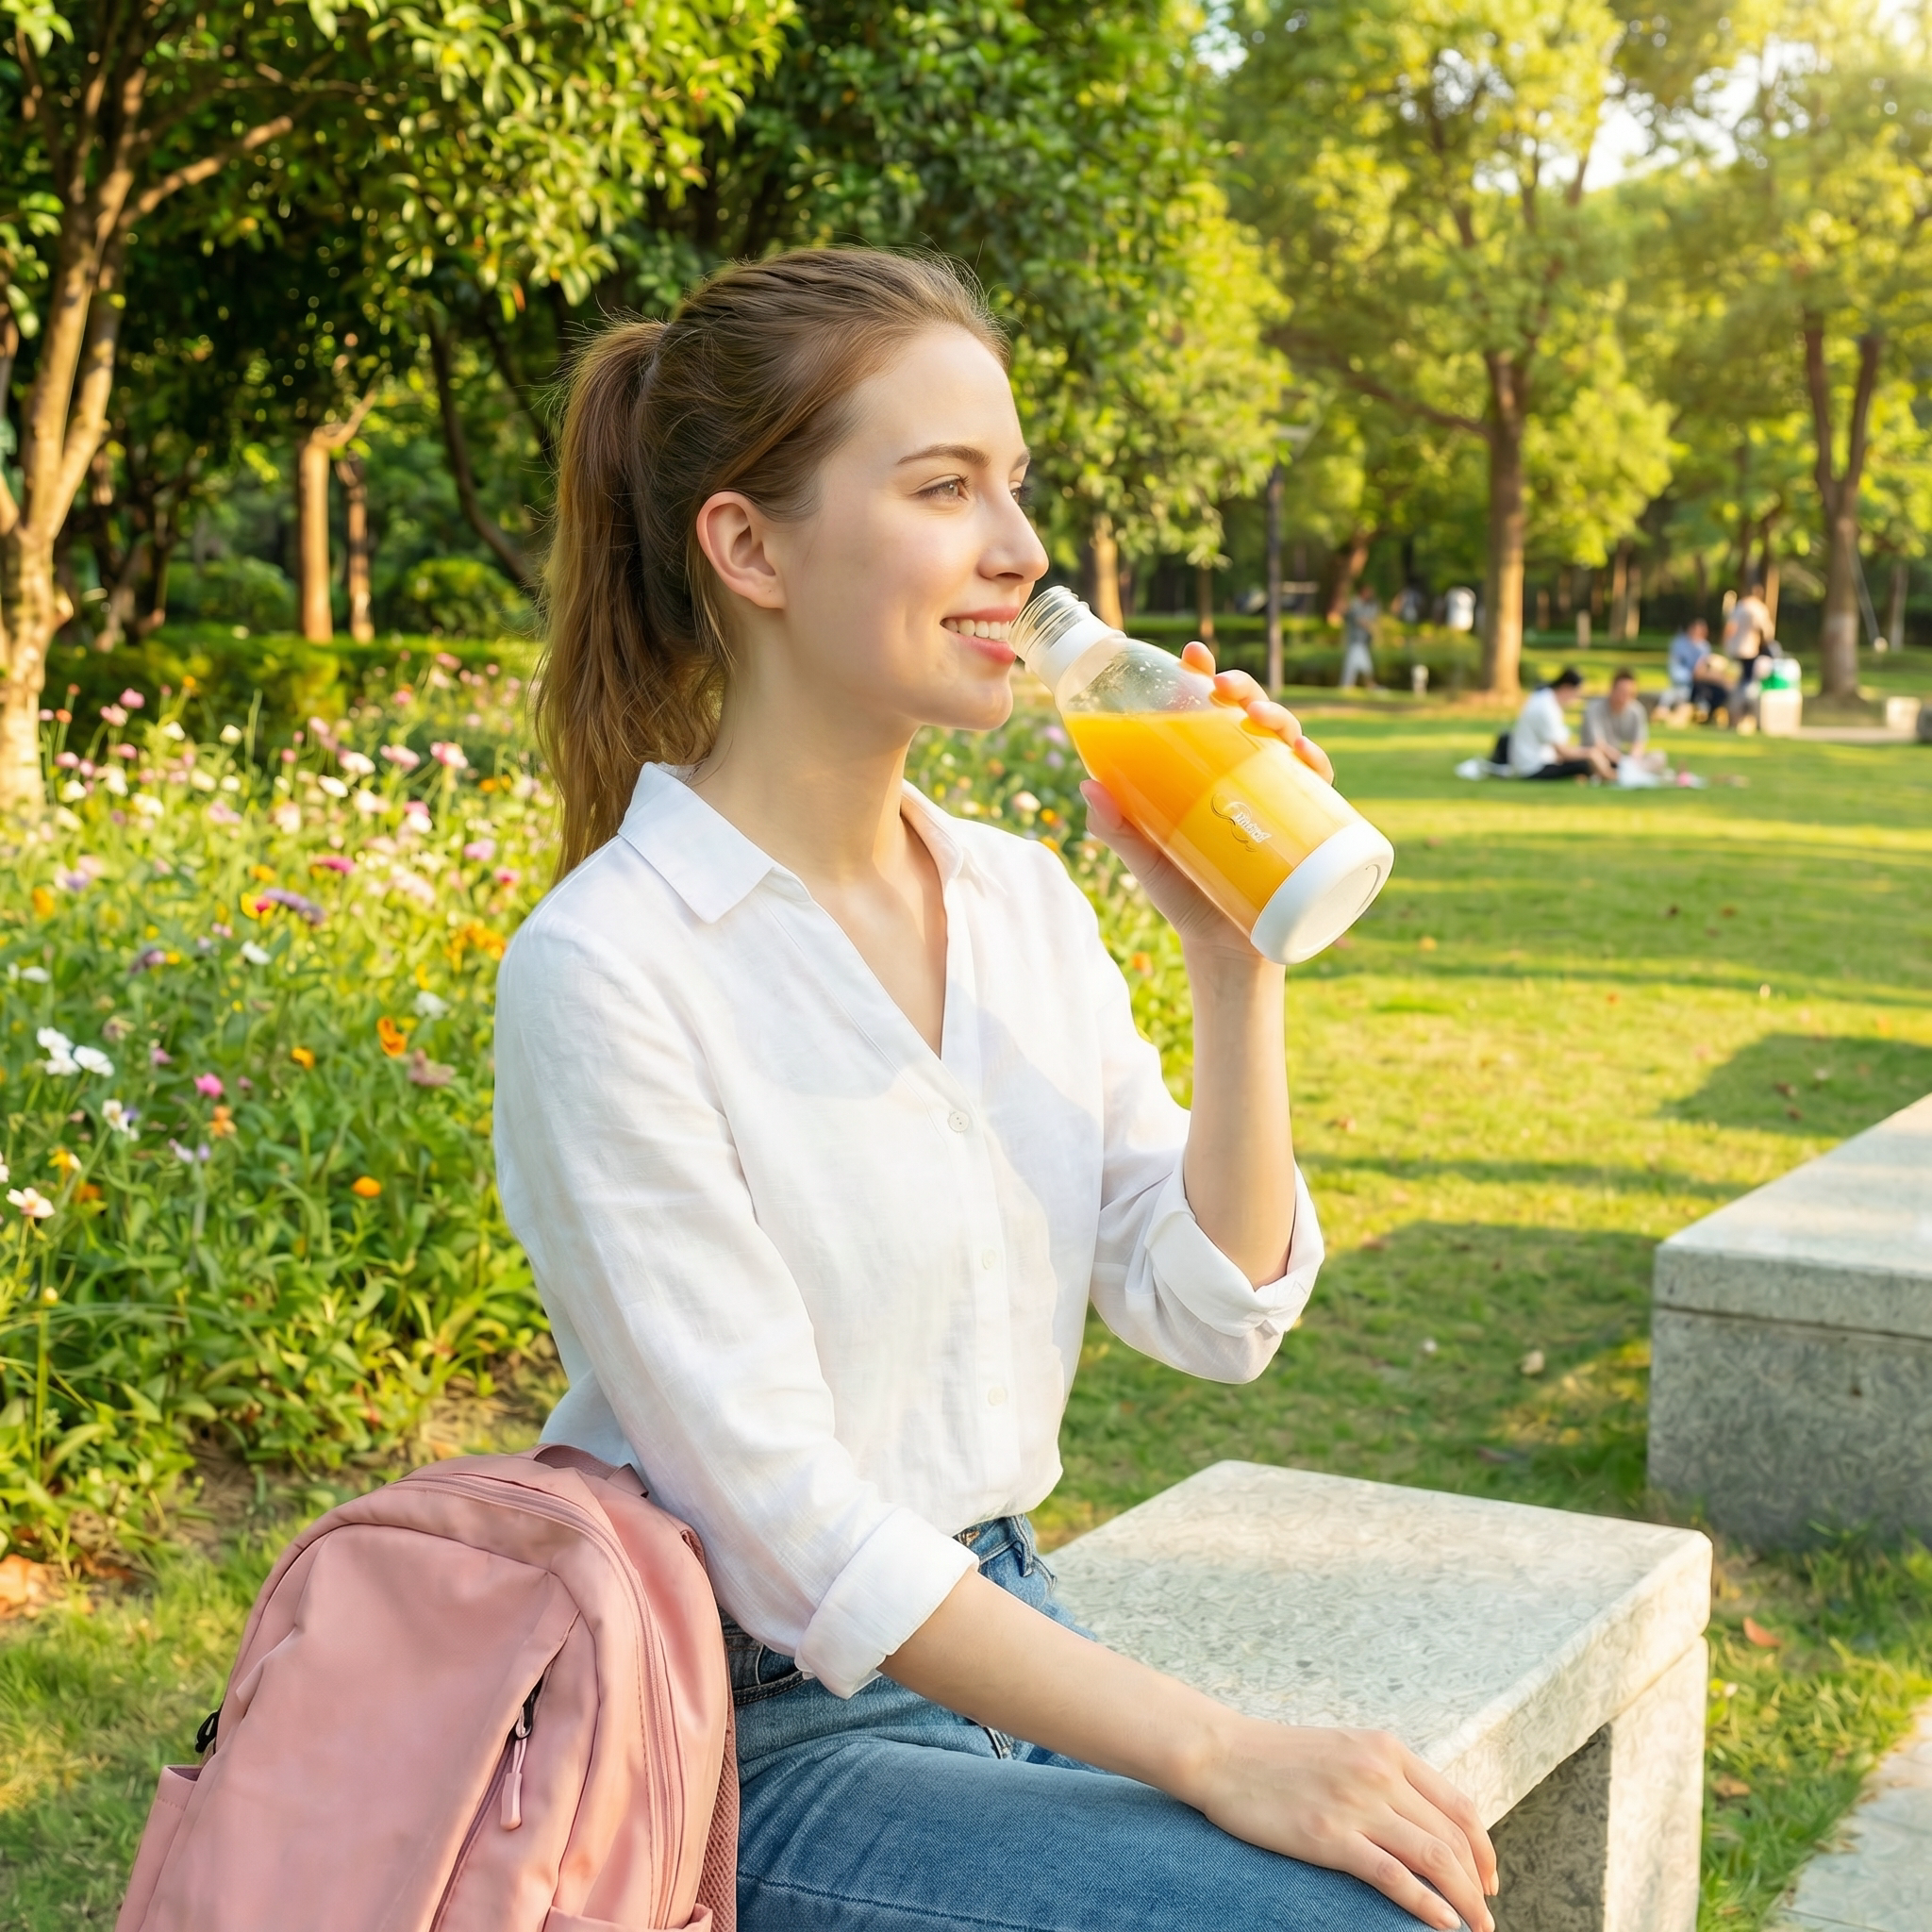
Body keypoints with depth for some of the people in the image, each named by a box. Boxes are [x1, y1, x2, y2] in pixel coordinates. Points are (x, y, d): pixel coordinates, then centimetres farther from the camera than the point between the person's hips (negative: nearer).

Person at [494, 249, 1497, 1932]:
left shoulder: (1023, 902, 4)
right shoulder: (608, 970, -18)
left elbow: (1217, 1314, 3)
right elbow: (785, 1526, -20)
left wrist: (1235, 957, -8)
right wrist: (1219, 1754, -22)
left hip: (1008, 1640, 7)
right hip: (756, 1730, -6)